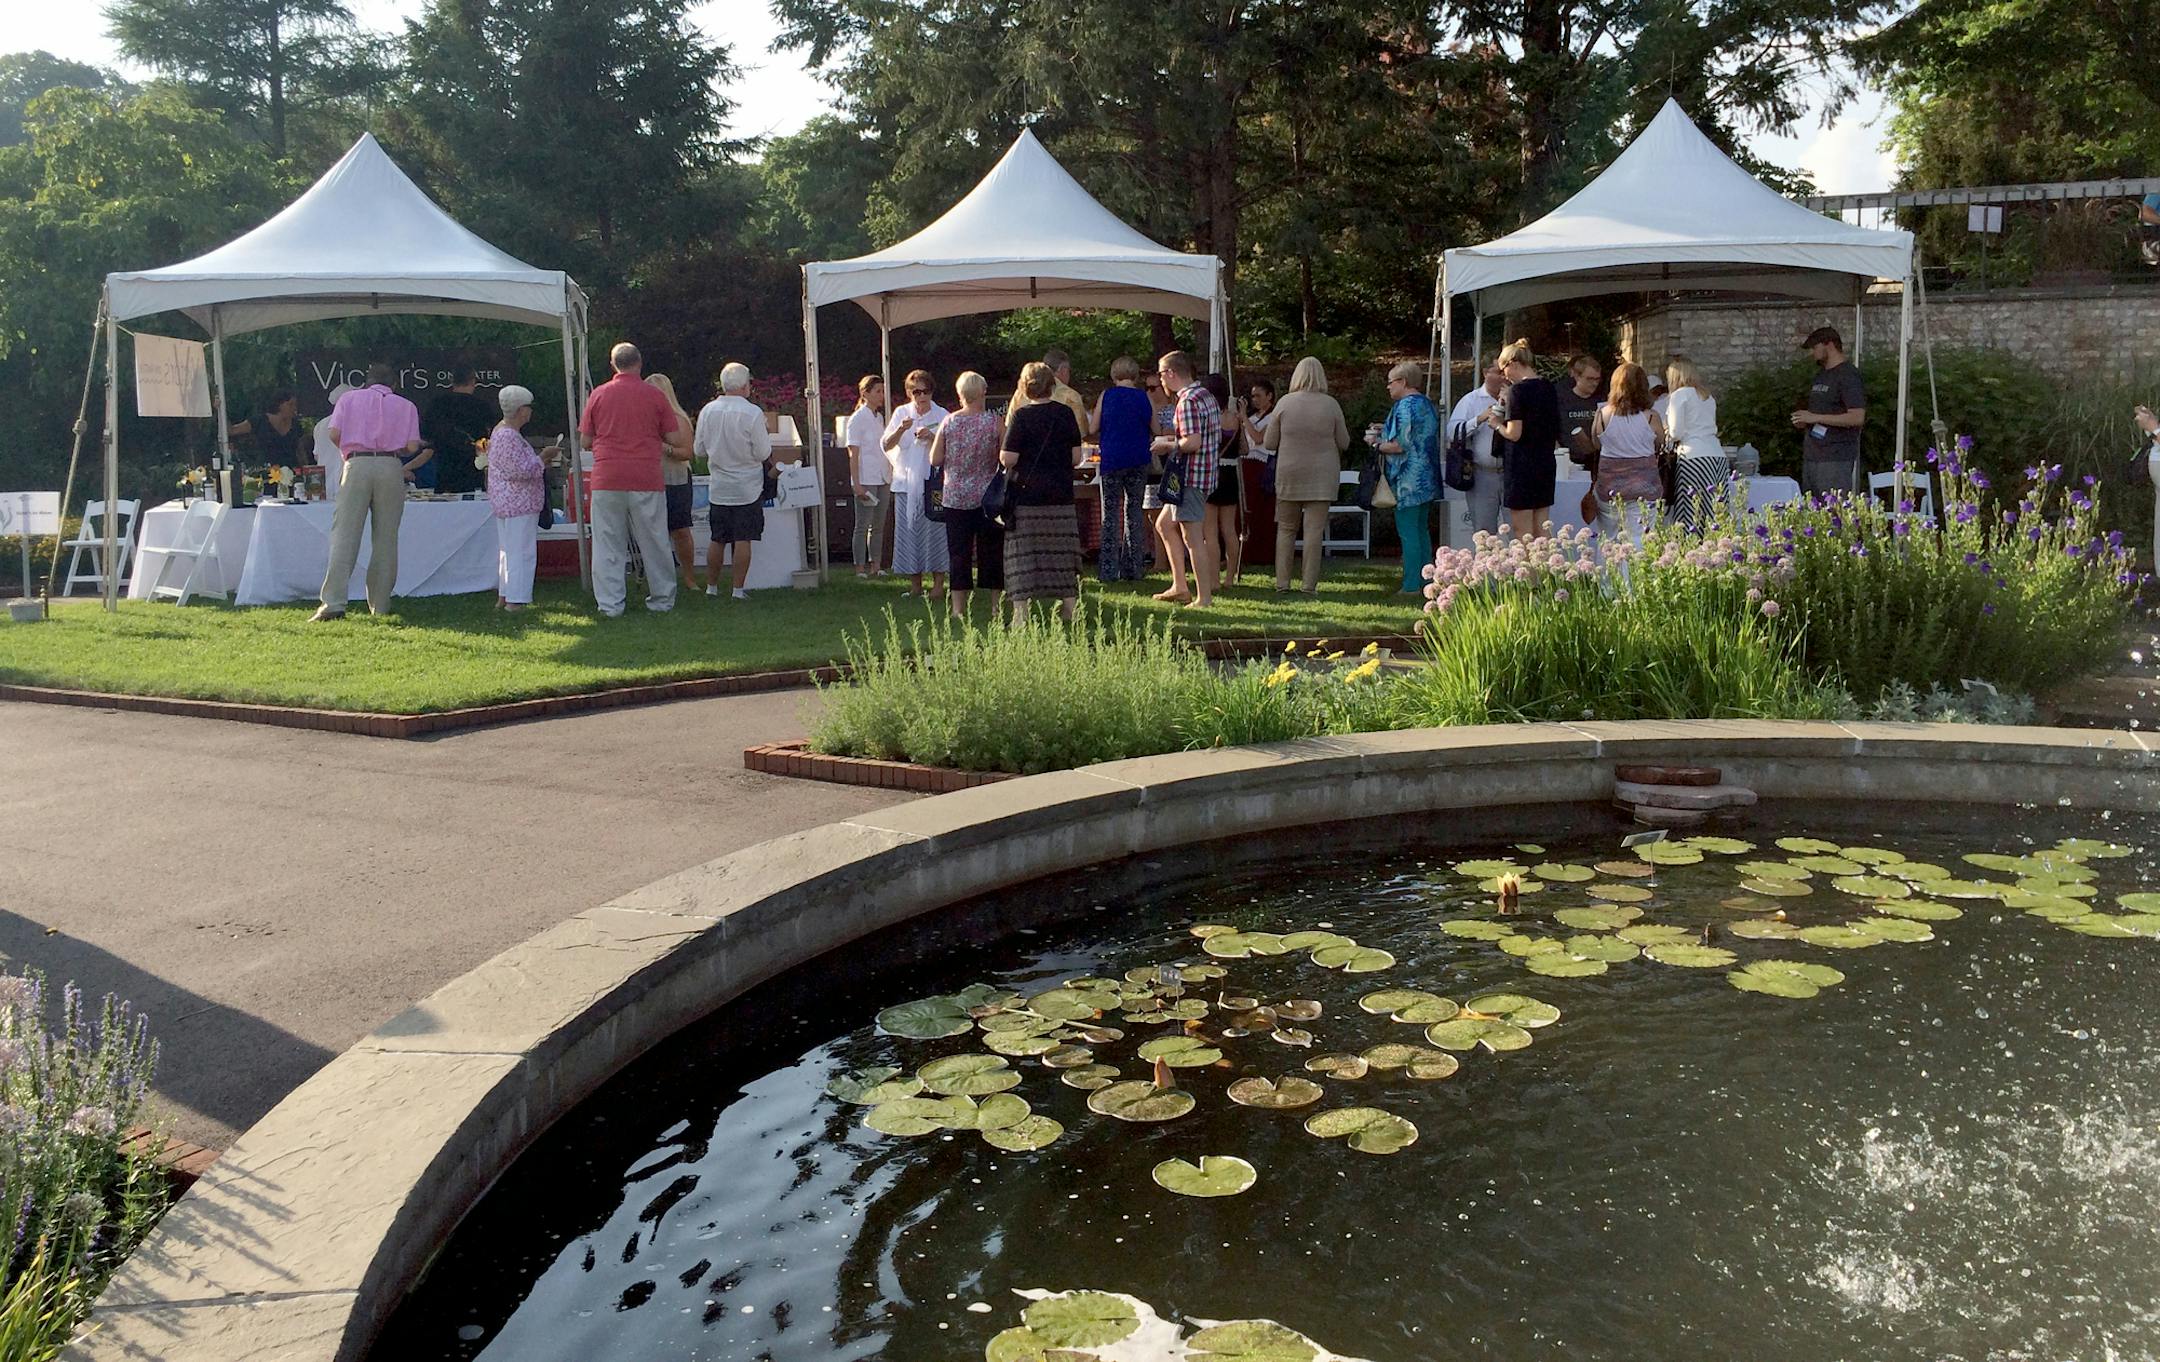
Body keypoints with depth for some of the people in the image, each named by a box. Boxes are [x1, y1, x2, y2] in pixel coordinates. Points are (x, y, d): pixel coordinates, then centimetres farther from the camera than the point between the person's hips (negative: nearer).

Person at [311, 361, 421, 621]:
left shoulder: (350, 398, 13)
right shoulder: (406, 406, 14)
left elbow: (334, 433, 1)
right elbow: (412, 447, 3)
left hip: (358, 465, -1)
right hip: (391, 466, 1)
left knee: (345, 535, -3)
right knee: (385, 538, 7)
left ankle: (334, 602, -13)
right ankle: (380, 604, 9)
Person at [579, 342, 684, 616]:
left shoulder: (598, 395, 3)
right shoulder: (655, 395, 0)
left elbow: (586, 441, 8)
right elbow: (676, 439, 0)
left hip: (607, 480, 1)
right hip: (646, 480, -1)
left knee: (608, 544, 5)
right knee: (654, 542, 9)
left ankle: (610, 603, 5)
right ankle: (662, 600, 16)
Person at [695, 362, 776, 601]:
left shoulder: (707, 411, -2)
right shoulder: (752, 413, -15)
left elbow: (698, 449, 5)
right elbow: (763, 453, -12)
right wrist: (768, 438, 7)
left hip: (718, 487, 4)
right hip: (747, 487, -4)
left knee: (717, 540, 13)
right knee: (743, 540, 1)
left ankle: (711, 586, 19)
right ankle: (739, 588, 2)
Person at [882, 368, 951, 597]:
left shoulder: (942, 415, 2)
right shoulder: (901, 413, 8)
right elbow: (886, 445, 1)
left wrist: (932, 437, -18)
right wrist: (901, 430, -17)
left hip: (933, 481, -2)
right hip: (906, 482, 2)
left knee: (935, 530, -5)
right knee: (908, 530, 3)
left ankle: (938, 583, 2)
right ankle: (915, 584, 11)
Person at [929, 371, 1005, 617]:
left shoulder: (949, 422, -1)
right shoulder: (994, 422, -7)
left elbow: (935, 460, 3)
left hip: (955, 497, 1)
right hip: (987, 496, -1)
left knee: (958, 551, 5)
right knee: (991, 550, 8)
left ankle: (958, 607, 4)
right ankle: (996, 604, 13)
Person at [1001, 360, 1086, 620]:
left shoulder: (1021, 416, -9)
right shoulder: (1065, 413, 2)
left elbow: (1007, 459, -13)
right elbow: (1076, 457, 3)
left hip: (1026, 494, -4)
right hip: (1060, 495, 4)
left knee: (1021, 554, 1)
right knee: (1062, 552, 11)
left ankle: (1020, 612, -2)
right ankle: (1069, 607, 16)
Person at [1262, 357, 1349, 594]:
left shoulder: (1284, 403, -4)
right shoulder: (1331, 405, -4)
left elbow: (1269, 443, 0)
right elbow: (1343, 443, 3)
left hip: (1289, 474, 1)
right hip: (1322, 476, -1)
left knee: (1285, 529, 11)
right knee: (1314, 530, 1)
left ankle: (1282, 582, 9)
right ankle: (1310, 584, 0)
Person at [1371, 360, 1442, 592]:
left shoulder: (1405, 406, -14)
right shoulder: (1427, 404, 15)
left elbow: (1400, 445, -20)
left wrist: (1377, 445, -4)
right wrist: (1386, 432, 20)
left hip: (1409, 481, -9)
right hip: (1428, 480, 10)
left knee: (1408, 532, -7)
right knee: (1422, 530, 13)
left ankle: (1412, 586, -7)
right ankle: (1426, 582, 15)